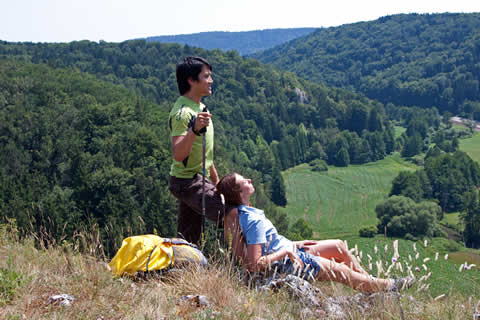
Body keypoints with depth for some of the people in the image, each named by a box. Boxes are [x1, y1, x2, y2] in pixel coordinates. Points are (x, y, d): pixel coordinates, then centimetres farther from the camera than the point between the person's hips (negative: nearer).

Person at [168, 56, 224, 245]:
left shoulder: (200, 107, 15)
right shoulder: (182, 112, -18)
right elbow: (178, 154, -30)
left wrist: (216, 181, 26)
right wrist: (195, 129, -44)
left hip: (200, 180, 10)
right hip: (187, 181, -10)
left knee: (188, 241, 10)